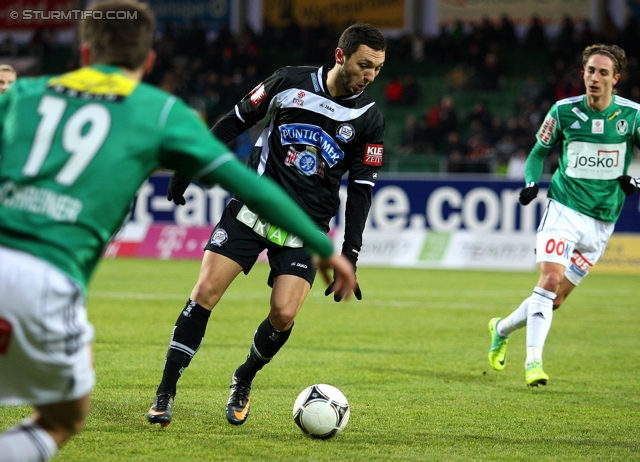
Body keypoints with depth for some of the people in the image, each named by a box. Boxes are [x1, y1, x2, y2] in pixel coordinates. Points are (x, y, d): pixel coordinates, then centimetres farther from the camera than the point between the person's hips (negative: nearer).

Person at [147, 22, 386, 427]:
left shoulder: (370, 119, -2)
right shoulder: (290, 82, -3)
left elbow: (361, 189, 1)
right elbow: (237, 120, 8)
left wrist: (350, 257, -4)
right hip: (252, 208, 0)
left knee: (283, 315, -14)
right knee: (205, 292, -12)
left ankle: (243, 380, 17)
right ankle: (166, 393, -4)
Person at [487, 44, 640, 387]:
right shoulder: (564, 111, -4)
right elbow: (539, 151, 10)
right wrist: (531, 182, -8)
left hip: (601, 222, 2)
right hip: (564, 208, -2)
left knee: (556, 298, 5)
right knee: (550, 278, -23)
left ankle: (502, 329, 30)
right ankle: (533, 362, -23)